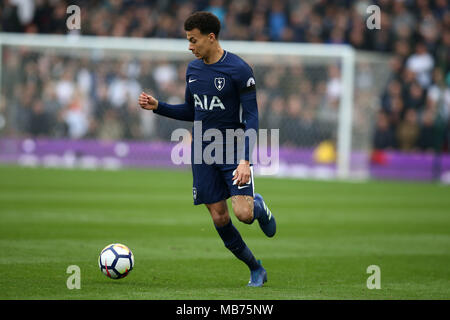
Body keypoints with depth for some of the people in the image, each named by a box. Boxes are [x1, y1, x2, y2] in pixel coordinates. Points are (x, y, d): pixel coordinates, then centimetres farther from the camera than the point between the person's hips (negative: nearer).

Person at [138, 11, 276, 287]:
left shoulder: (239, 69, -12)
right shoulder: (193, 69, 8)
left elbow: (251, 117, -13)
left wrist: (245, 160, -22)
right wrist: (157, 107, 6)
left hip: (233, 149, -5)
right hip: (203, 151, 5)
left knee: (244, 213, -19)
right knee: (219, 218, 0)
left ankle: (260, 208, 19)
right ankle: (256, 270, 16)